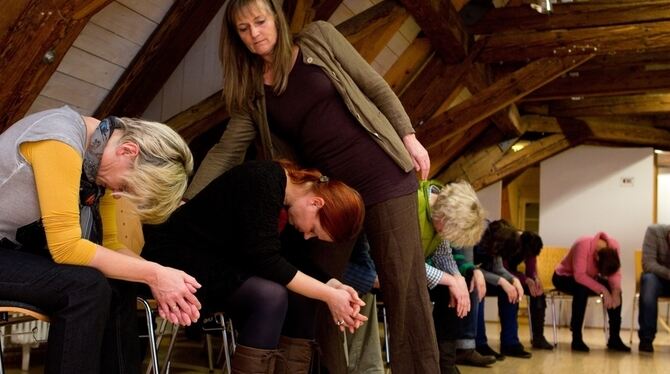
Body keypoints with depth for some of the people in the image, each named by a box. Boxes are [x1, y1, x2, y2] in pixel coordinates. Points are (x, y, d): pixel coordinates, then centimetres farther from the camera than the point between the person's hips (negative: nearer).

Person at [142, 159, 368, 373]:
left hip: (221, 260, 9)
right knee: (270, 295, -28)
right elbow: (265, 259, -29)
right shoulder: (263, 182, -25)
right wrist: (328, 295, -23)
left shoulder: (288, 199, 2)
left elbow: (292, 259, 5)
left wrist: (331, 286, -12)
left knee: (301, 294, -6)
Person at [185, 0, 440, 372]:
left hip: (382, 174, -3)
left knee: (403, 284, -4)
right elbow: (225, 151, 0)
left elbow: (375, 87, 4)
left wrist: (409, 138, -2)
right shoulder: (251, 94, 8)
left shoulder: (319, 37, 2)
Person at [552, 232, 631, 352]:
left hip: (588, 278, 6)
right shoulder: (583, 245, -36)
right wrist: (602, 290, -42)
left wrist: (615, 290, -33)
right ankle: (576, 339, -28)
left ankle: (614, 338, -9)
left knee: (615, 290, -17)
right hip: (564, 276, -6)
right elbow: (579, 275, -39)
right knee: (582, 289, -36)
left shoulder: (614, 245, -20)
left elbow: (615, 273, -15)